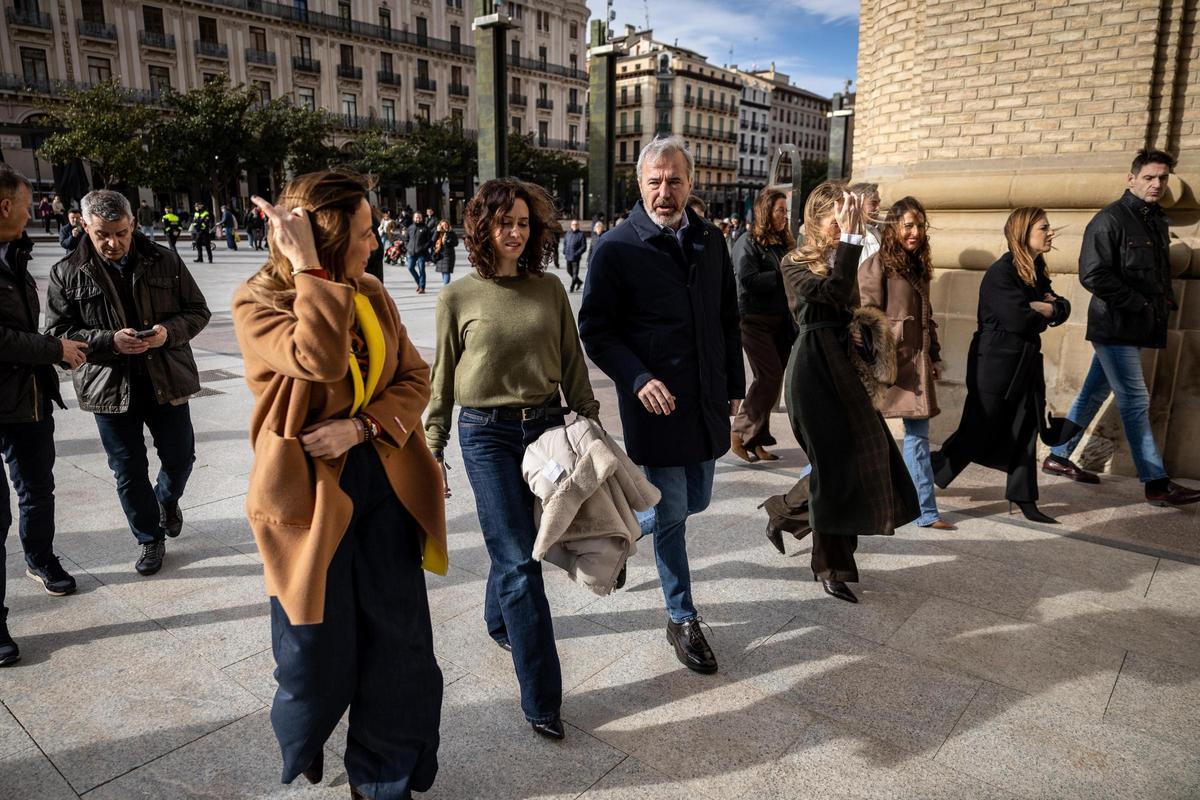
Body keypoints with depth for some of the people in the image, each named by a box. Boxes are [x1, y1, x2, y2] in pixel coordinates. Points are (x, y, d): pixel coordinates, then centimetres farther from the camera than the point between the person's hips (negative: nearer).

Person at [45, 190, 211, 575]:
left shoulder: (164, 260, -2)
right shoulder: (67, 274, -3)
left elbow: (198, 311, 3)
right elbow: (57, 334, -4)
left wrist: (169, 331, -18)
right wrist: (109, 341, -21)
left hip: (167, 380, 1)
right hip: (110, 387, 0)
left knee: (180, 458, 12)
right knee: (129, 472, 9)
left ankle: (167, 500, 45)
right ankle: (150, 539, 29)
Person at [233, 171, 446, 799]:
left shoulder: (371, 295, 5)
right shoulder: (258, 303, -10)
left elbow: (414, 379, 2)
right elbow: (320, 361, -29)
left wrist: (361, 425, -14)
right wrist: (309, 269, -25)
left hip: (383, 485, 4)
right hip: (311, 494, -4)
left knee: (401, 646, 9)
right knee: (318, 650, 14)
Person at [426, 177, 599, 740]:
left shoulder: (549, 289, 5)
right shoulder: (458, 297, -2)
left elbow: (573, 366, 10)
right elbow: (442, 378, 4)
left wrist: (589, 422, 8)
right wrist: (432, 450, 4)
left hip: (546, 426, 3)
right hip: (487, 435, -3)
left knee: (515, 546, 17)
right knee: (520, 562, -6)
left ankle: (500, 621, 49)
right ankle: (541, 700, 3)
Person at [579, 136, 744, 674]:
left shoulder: (710, 241, 7)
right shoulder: (616, 248, -9)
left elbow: (728, 320, 14)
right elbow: (595, 330, -8)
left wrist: (735, 385, 12)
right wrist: (638, 380, -20)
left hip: (707, 402, 6)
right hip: (655, 402, -5)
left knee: (695, 502, 16)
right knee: (672, 514, 4)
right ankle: (682, 621, 23)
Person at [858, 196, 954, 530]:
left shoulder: (918, 266, 16)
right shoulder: (878, 264, -8)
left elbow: (926, 317, 20)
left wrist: (934, 356, 17)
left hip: (916, 362, 8)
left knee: (919, 435, 8)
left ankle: (926, 511, 14)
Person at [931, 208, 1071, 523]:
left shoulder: (1037, 271, 12)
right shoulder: (1001, 272, -15)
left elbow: (1063, 308, 9)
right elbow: (1018, 318, -24)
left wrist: (1039, 307, -12)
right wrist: (1045, 311, -4)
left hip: (1025, 364, 8)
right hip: (995, 364, -8)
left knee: (1025, 432, 9)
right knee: (976, 432, -2)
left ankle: (1024, 499, 18)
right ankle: (922, 482, 12)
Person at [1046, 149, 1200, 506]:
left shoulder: (1156, 220, 16)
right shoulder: (1110, 219, -11)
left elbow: (1158, 271, 26)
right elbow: (1093, 275, -18)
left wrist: (1166, 299, 6)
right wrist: (1141, 305, -16)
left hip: (1135, 327, 8)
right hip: (1115, 326, -8)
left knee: (1094, 393, 14)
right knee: (1135, 402, -6)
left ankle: (1058, 457, 25)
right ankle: (1156, 484, -1)